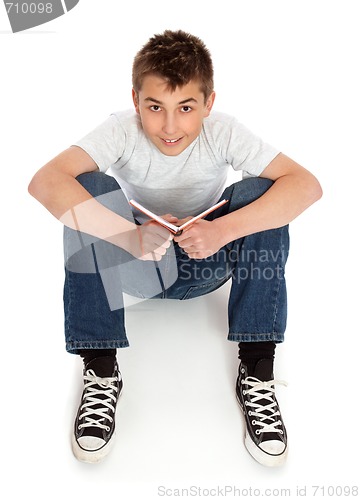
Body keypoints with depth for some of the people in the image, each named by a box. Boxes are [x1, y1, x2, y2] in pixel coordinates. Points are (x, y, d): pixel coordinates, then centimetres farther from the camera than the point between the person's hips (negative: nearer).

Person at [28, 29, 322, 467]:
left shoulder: (223, 132, -20)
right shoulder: (122, 130, -21)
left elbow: (307, 184, -29)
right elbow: (44, 182, -35)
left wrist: (224, 229, -42)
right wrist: (130, 235, -46)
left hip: (206, 265, 1)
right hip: (136, 266, 0)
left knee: (259, 193, -26)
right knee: (89, 191, -27)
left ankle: (256, 369, -20)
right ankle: (100, 369, -19)